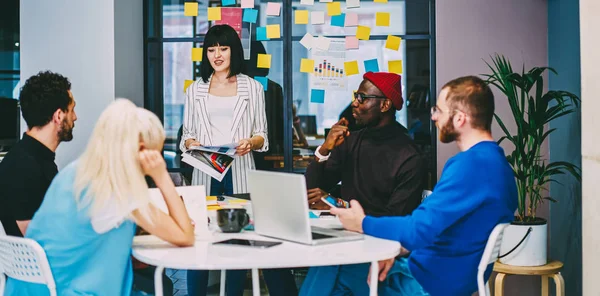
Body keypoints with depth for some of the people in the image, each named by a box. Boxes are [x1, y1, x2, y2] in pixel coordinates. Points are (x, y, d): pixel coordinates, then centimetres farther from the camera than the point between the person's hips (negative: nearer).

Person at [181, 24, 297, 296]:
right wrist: (191, 144, -9)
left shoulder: (252, 87, 8)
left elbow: (262, 136, 7)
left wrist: (250, 143, -14)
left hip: (240, 174, -1)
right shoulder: (196, 89, 12)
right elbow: (187, 134, 13)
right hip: (205, 174, 1)